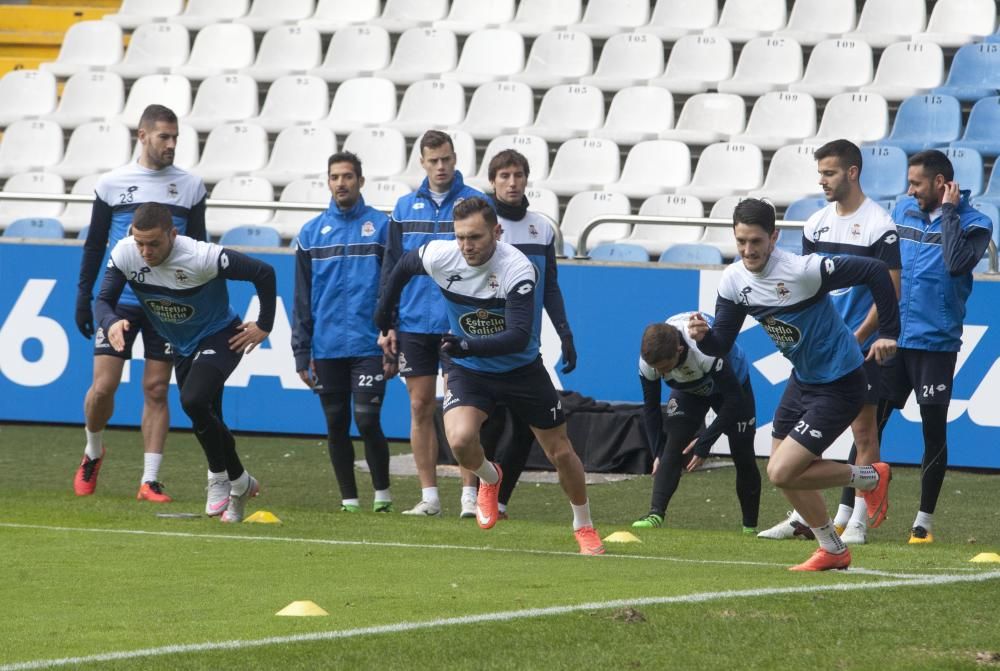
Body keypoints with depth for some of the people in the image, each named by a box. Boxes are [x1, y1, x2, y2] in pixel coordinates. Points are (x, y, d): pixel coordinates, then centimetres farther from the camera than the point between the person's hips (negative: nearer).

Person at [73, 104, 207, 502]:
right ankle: (93, 452, 21)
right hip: (118, 301, -1)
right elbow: (94, 245, 8)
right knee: (103, 386, -6)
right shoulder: (111, 184, 3)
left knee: (156, 391, 0)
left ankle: (150, 480, 3)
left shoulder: (190, 186, 6)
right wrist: (83, 297, 4)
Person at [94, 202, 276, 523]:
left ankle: (220, 477, -8)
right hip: (182, 346, 6)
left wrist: (264, 326, -14)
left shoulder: (203, 258, -33)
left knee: (193, 401, -28)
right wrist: (111, 323, -37)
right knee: (207, 424, 10)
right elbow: (103, 300, -13)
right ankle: (240, 483, 32)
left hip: (220, 339, -6)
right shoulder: (124, 254, -20)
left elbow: (263, 273, -22)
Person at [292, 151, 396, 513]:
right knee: (336, 425, 6)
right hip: (326, 348, 3)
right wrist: (302, 353, 6)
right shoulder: (311, 233, 10)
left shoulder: (382, 226, 1)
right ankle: (348, 498, 15)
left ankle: (382, 491, 8)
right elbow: (302, 299, 11)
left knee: (367, 421, -10)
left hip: (368, 345, -3)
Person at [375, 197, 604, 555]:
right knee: (460, 441, -25)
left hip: (521, 368, -1)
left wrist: (470, 346, -51)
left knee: (560, 451, 7)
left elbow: (519, 337, -39)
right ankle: (489, 478, 11)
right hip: (468, 371, 1)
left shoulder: (518, 269, -30)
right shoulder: (439, 256, -19)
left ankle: (584, 528, 33)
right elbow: (404, 266, 6)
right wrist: (384, 308, 15)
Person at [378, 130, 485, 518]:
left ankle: (470, 494, -1)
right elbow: (390, 269, 12)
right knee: (420, 408, 5)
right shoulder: (405, 208, 10)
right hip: (413, 323, 3)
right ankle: (429, 496, 10)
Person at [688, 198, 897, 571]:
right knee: (785, 473, 14)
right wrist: (703, 336, -26)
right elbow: (721, 345, -3)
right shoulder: (734, 281, -6)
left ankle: (869, 478, 9)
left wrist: (888, 332, -21)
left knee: (782, 473, -13)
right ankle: (833, 551, 34)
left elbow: (875, 272, -23)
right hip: (802, 381, 8)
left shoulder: (803, 270, -28)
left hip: (839, 386, -8)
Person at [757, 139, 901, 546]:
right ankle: (802, 517, 9)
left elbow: (890, 288, -11)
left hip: (860, 346, -6)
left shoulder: (879, 224, -9)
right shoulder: (816, 224, 10)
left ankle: (856, 520, 3)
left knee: (863, 430, 0)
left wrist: (857, 338, -15)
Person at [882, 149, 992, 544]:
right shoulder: (903, 210, 9)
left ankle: (924, 521, 12)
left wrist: (947, 211, -18)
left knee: (934, 432, 2)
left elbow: (957, 263, -25)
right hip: (893, 337, 4)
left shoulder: (973, 223, -6)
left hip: (935, 342, -4)